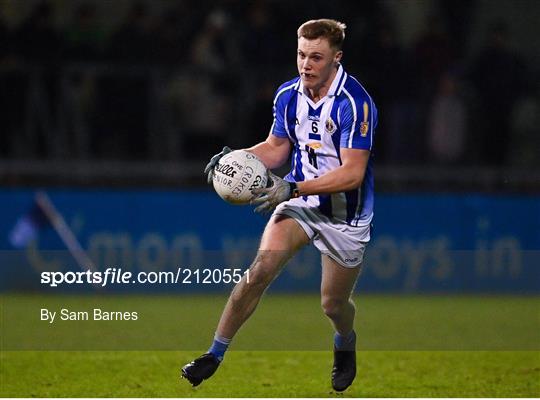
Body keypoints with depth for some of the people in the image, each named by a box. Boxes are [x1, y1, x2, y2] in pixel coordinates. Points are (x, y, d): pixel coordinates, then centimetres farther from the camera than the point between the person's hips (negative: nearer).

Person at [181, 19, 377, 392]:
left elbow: (353, 173, -27)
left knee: (333, 304, 7)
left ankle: (345, 344, 44)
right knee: (260, 270, -18)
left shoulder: (355, 103, -25)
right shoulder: (288, 94, -5)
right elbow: (276, 148, 11)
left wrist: (294, 188, -34)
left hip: (345, 214, -4)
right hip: (299, 202, 4)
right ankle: (215, 354, -11)